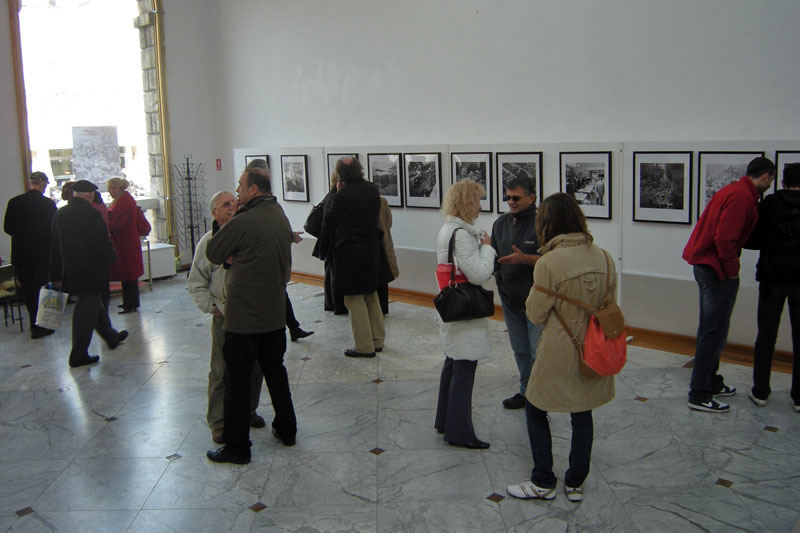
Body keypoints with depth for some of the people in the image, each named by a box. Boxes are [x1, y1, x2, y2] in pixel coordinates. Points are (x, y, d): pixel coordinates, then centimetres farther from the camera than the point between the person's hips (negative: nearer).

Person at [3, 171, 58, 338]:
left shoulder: (14, 202, -2)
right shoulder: (48, 204, -14)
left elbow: (7, 227, 2)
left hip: (20, 254, 4)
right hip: (41, 254, -4)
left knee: (27, 289, 17)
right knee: (40, 290, 6)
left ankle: (35, 323, 28)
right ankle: (38, 327, 9)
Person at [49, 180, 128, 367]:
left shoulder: (59, 214, 5)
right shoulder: (91, 213, -16)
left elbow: (55, 246, 8)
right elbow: (102, 242, -15)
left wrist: (57, 275, 13)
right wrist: (110, 258, 4)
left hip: (70, 272, 8)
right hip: (91, 272, -8)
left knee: (95, 304, 22)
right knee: (86, 311, -1)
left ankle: (111, 337, 39)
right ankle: (78, 355, 1)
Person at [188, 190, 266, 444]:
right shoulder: (209, 242, -2)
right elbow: (196, 283, 4)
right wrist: (211, 307, -7)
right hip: (225, 316, -2)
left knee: (255, 366, 12)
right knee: (222, 371, 2)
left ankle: (248, 411, 32)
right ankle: (219, 423, 15)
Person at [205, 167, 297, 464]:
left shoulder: (243, 222, -19)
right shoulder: (281, 218, 6)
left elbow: (213, 254, -9)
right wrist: (236, 257, -1)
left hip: (244, 317, -7)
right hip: (275, 314, 8)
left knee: (237, 381, 3)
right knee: (275, 372, 20)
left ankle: (237, 448, 12)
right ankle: (286, 430, 32)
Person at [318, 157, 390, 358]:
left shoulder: (342, 196, -16)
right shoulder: (373, 190, 2)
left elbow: (329, 224, -5)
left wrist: (324, 247, 10)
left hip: (350, 253, -7)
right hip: (372, 249, 7)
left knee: (355, 300, 3)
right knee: (372, 296, 18)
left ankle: (365, 347, 7)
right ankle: (377, 340, 25)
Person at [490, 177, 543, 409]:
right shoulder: (501, 223, 10)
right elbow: (494, 258, 19)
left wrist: (524, 259, -26)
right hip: (510, 300, 7)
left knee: (539, 353, -1)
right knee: (520, 350, 18)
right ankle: (526, 392, 32)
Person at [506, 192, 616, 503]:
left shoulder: (548, 263, -20)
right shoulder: (604, 257, -4)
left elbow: (536, 315, -11)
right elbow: (611, 306, 7)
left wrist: (533, 295, 4)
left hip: (558, 354, -5)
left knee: (536, 410, 14)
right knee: (583, 414, 18)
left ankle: (544, 483, 21)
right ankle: (575, 484, 28)